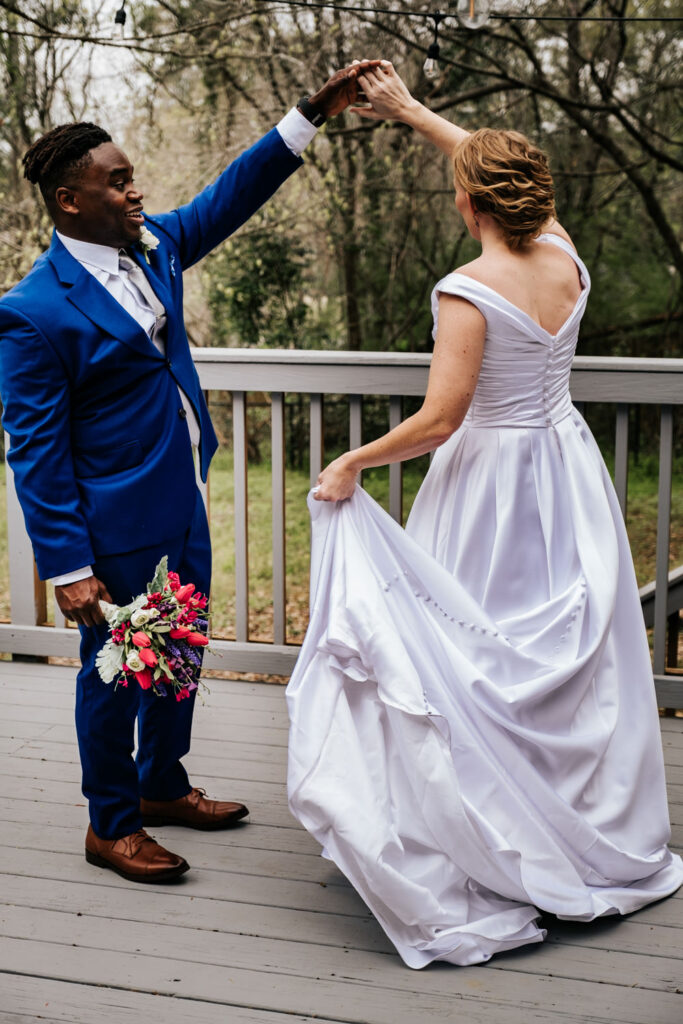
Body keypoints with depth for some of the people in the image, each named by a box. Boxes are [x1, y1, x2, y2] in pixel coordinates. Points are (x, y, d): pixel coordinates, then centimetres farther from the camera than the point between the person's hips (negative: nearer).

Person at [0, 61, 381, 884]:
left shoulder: (152, 244, 1)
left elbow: (231, 196, 12)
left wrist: (311, 113, 5)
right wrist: (68, 567, -19)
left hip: (183, 501, 8)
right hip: (117, 522, -8)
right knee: (115, 668, 8)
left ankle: (162, 786, 42)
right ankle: (111, 825, 28)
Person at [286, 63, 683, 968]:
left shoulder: (467, 293, -22)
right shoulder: (563, 255, -3)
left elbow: (437, 421, -22)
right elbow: (501, 167, 14)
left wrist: (350, 464, -8)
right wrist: (410, 110, 22)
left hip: (491, 479, -7)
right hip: (567, 463, 7)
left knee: (479, 655, 6)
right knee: (576, 653, 17)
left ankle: (492, 852, 15)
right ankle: (603, 845, 32)